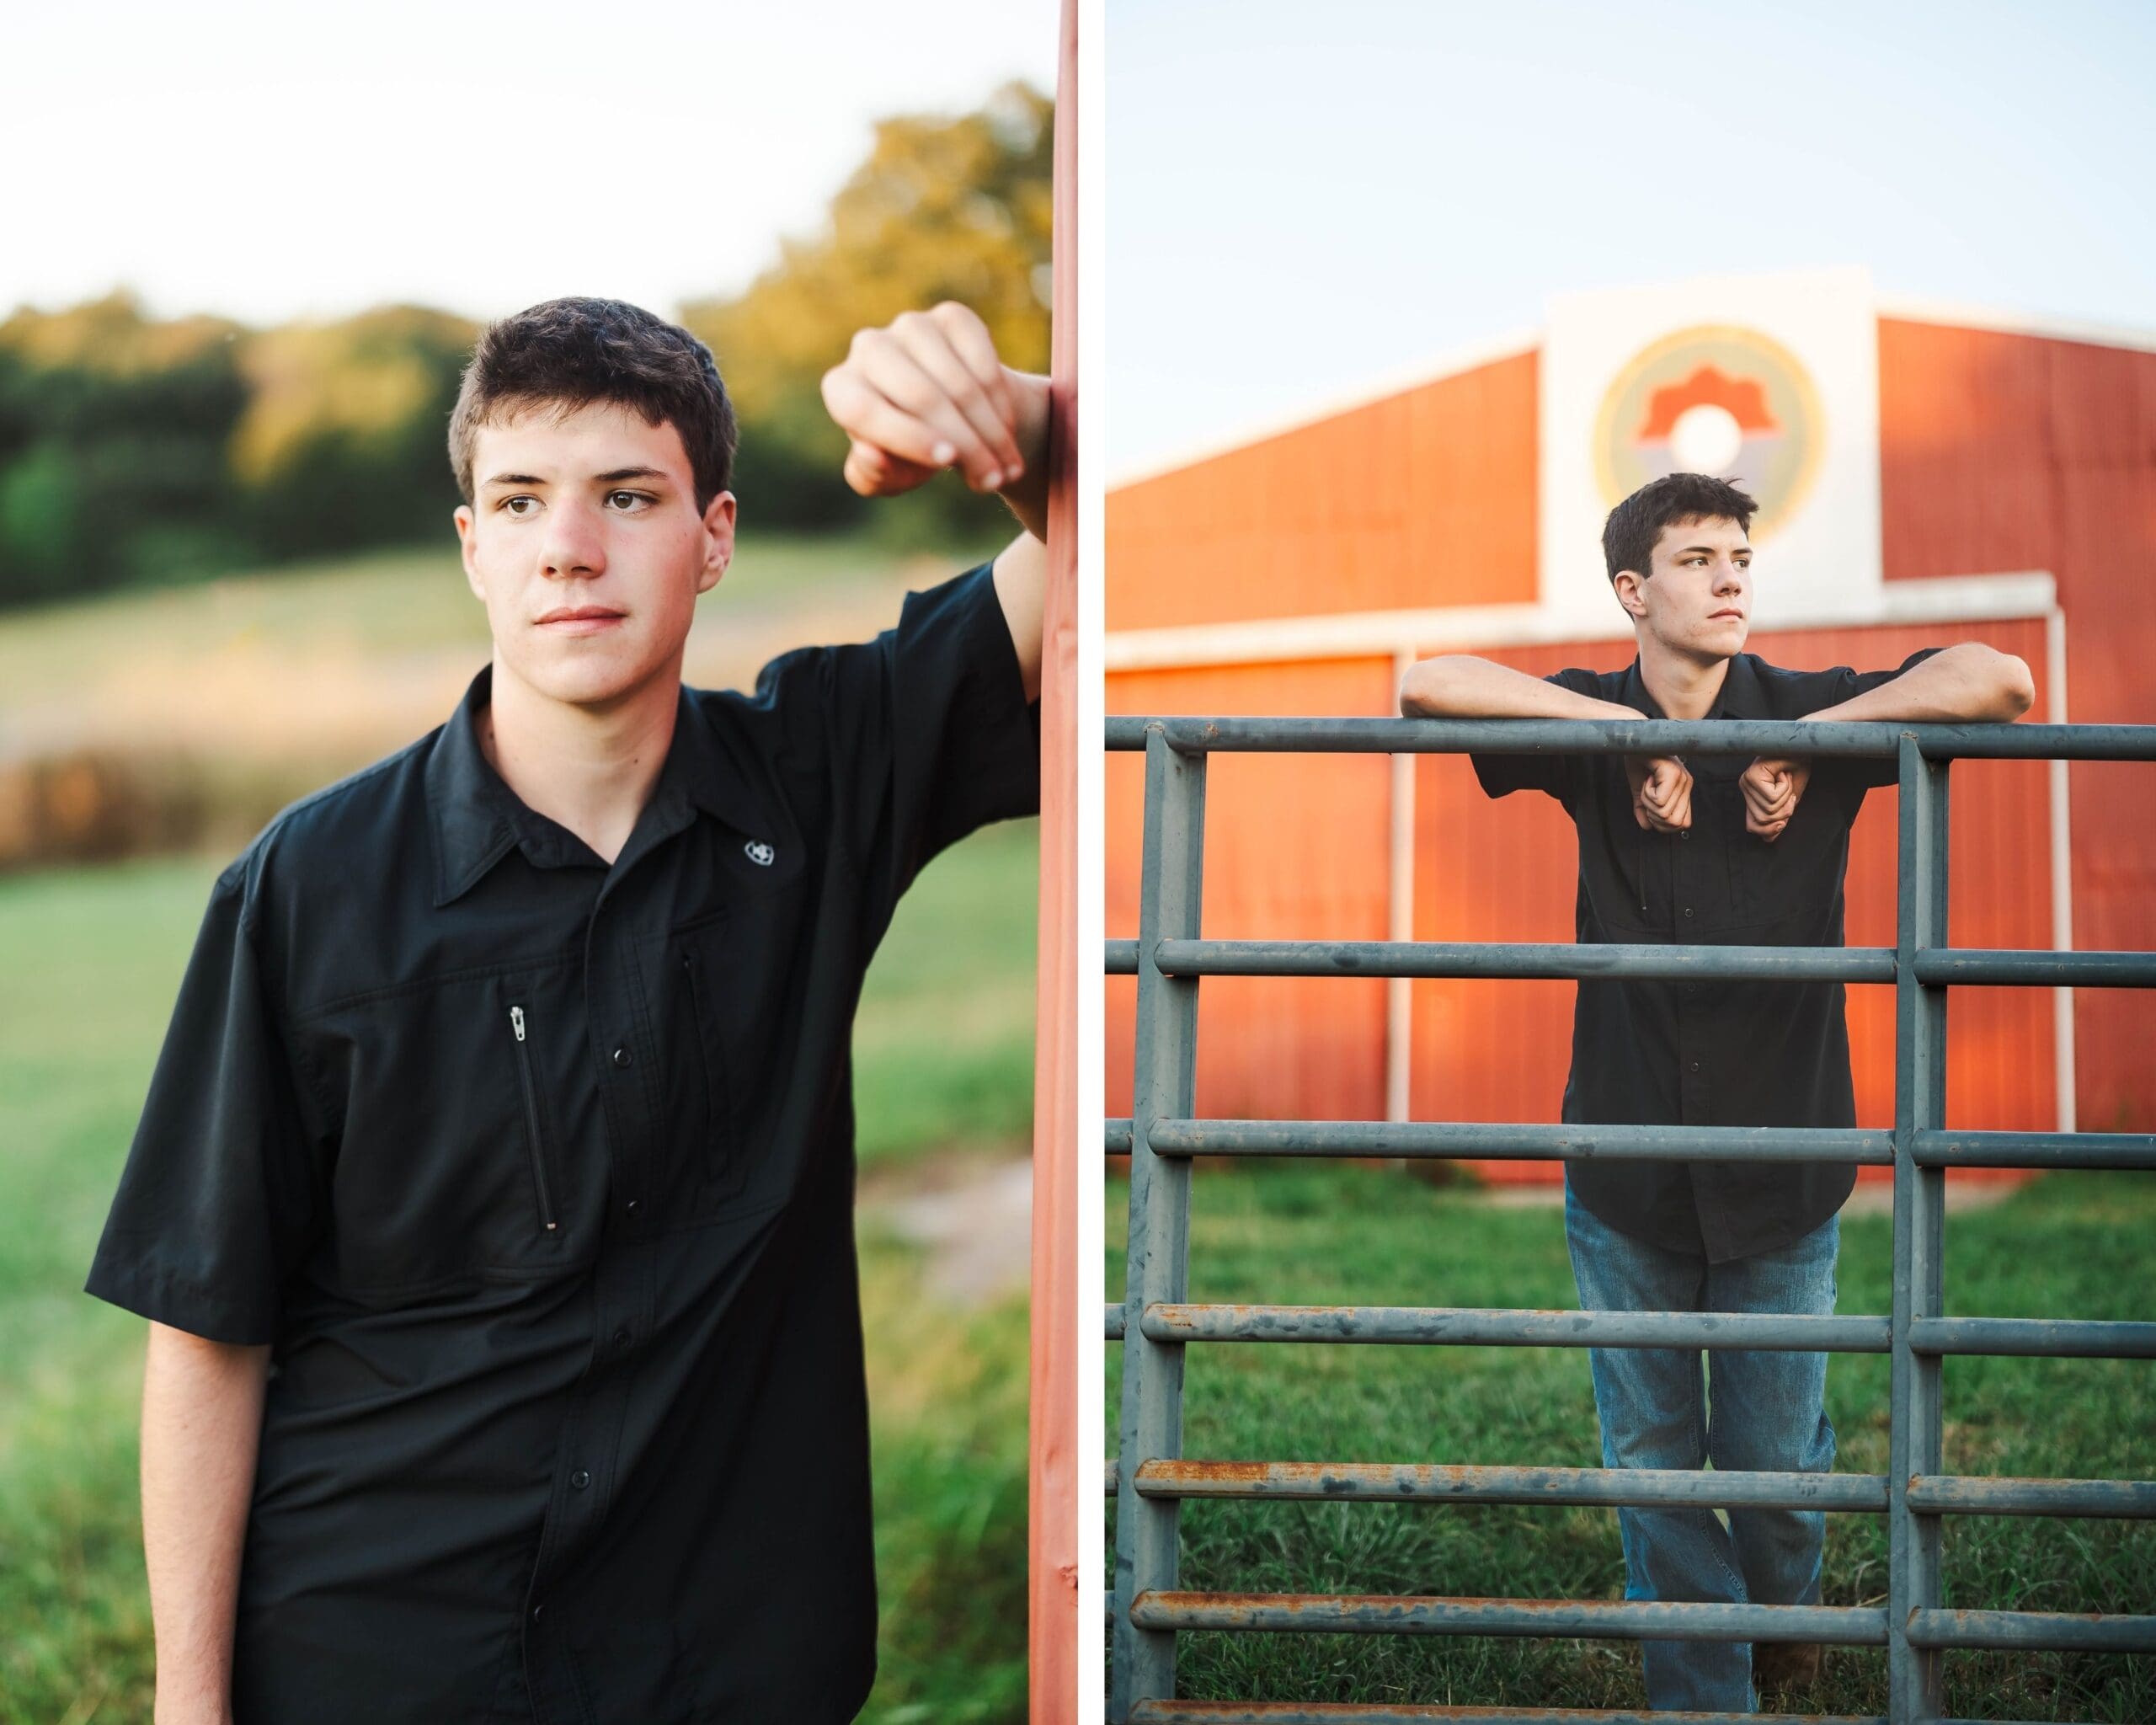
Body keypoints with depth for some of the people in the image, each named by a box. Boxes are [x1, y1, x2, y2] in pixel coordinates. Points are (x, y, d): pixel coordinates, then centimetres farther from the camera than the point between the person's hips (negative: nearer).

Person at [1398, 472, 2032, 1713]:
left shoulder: (1815, 715, -3)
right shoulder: (1595, 729, -2)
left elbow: (2001, 682, -12)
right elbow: (1427, 685, -15)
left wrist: (1807, 741, -17)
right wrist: (1634, 733, -16)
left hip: (1783, 1158, 0)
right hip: (1625, 1162, 1)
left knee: (1776, 1453, 10)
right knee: (1651, 1457, 8)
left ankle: (1789, 1617, 42)